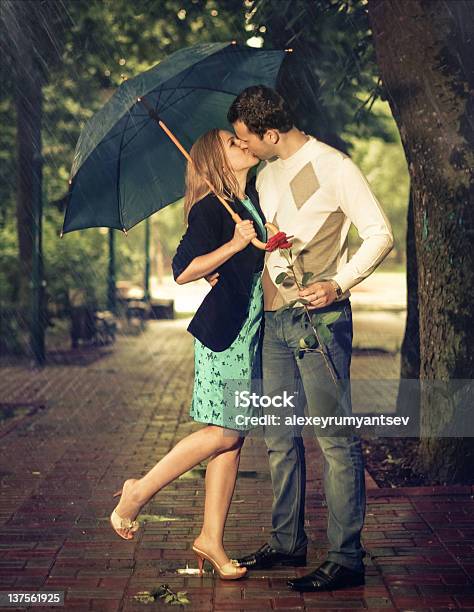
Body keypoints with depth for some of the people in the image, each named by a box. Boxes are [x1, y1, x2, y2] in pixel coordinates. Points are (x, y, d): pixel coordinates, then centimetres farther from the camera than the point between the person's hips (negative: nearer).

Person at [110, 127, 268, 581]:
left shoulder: (254, 200, 15)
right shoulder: (210, 209, -11)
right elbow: (183, 271, -19)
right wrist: (235, 244, -22)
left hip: (250, 332, 8)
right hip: (222, 333, -8)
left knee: (233, 440, 6)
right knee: (224, 433, -10)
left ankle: (211, 540, 12)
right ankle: (138, 493, 6)